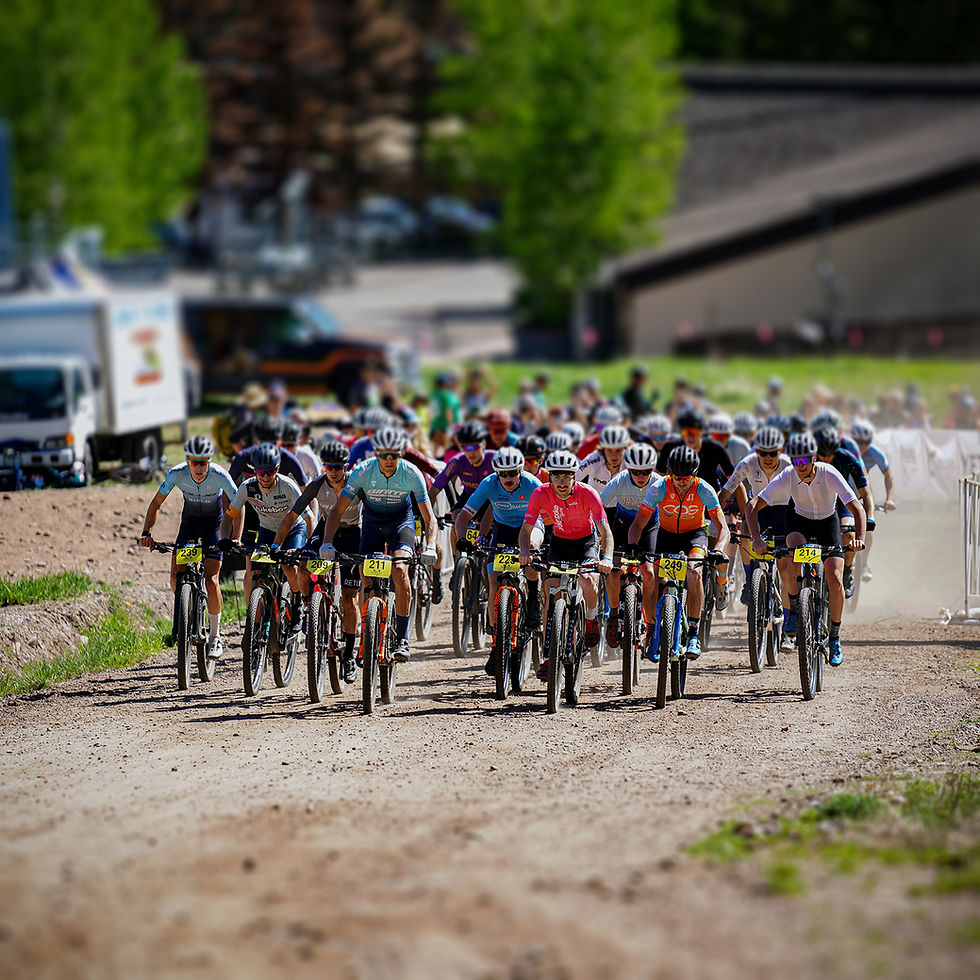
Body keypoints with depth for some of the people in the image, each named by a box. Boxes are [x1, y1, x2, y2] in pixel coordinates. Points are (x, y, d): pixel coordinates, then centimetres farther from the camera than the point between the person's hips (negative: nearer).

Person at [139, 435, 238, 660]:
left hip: (213, 523, -2)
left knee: (210, 579, -15)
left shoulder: (219, 476, -29)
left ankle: (215, 635, 0)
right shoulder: (177, 474, -24)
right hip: (189, 520, 2)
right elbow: (156, 504, -15)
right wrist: (146, 532, -26)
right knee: (176, 576, -12)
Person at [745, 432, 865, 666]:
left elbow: (857, 508, -33)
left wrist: (859, 538, -49)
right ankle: (794, 612, -21)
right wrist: (756, 538, -42)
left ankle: (835, 639, 4)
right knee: (796, 547, -35)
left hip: (828, 523, 0)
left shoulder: (829, 474, -30)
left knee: (835, 581, -14)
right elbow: (753, 506, -27)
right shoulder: (787, 477, -26)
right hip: (799, 521, 0)